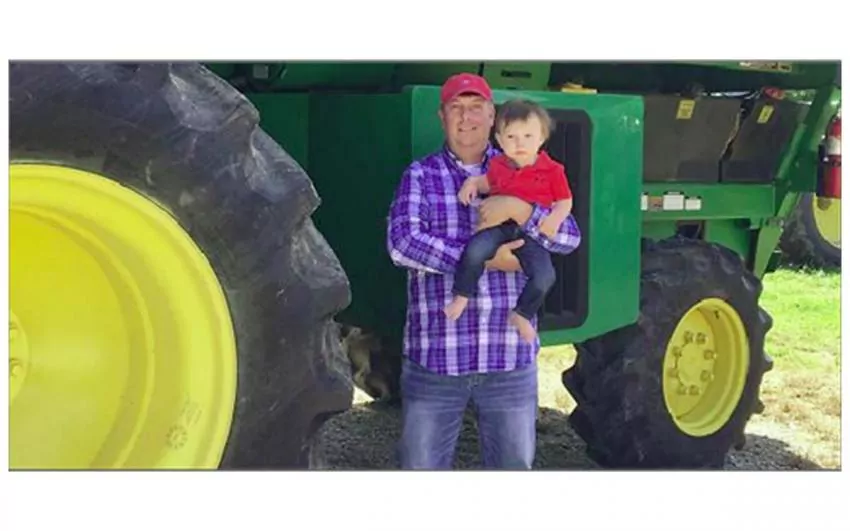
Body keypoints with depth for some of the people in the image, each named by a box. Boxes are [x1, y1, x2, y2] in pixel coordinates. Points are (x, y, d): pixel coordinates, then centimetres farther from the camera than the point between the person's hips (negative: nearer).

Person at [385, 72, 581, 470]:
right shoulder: (420, 176, 2)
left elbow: (569, 238, 0)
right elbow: (402, 243, -14)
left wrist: (519, 210, -18)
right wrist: (483, 259, -19)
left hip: (510, 359, 2)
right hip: (435, 358, -2)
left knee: (513, 465, 14)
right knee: (422, 465, 8)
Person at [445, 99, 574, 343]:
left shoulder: (552, 170, 1)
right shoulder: (498, 165, 10)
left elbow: (565, 202, 5)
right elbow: (487, 183, 31)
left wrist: (554, 219, -15)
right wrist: (472, 182, 9)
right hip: (498, 225, 1)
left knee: (545, 275, -20)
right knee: (475, 250, -30)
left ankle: (522, 315, 4)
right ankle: (461, 296, -9)